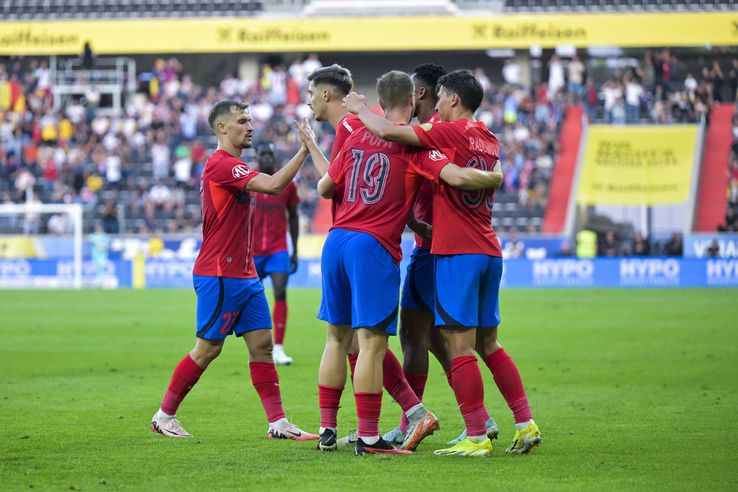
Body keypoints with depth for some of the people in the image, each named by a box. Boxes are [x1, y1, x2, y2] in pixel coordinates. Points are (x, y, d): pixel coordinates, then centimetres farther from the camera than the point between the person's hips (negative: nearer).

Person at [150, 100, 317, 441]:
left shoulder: (232, 166, 17)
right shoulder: (221, 164, -15)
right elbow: (274, 185, -25)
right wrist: (304, 150, -23)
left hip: (244, 275, 10)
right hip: (219, 276, -10)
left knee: (261, 345, 2)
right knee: (208, 348, -3)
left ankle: (277, 422, 0)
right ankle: (164, 416, 9)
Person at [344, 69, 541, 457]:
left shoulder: (451, 132, -10)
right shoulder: (489, 141, 14)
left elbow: (388, 132, -16)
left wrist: (359, 108, 4)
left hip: (456, 253, -8)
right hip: (489, 251, 8)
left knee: (459, 346, -5)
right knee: (488, 343, 15)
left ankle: (478, 438, -7)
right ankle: (526, 425, 12)